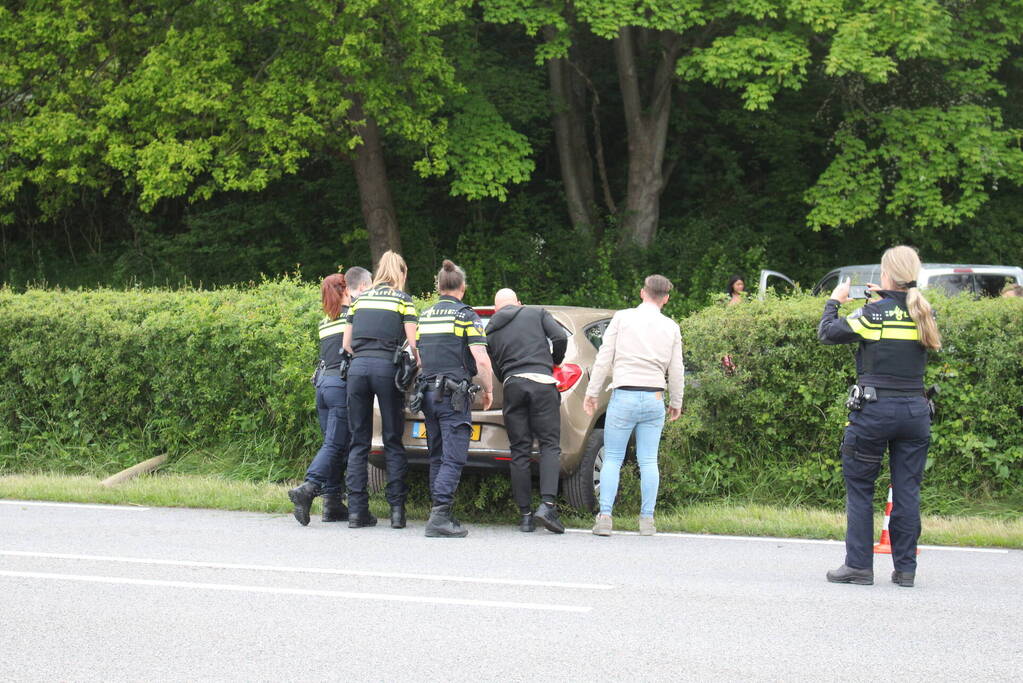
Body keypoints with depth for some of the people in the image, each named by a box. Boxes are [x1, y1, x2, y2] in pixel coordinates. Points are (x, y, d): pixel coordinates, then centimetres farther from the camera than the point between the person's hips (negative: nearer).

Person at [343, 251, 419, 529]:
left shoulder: (360, 299, 19)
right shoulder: (403, 300, 8)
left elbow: (346, 344, 17)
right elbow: (412, 344, 0)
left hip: (357, 367, 3)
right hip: (387, 368, -3)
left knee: (359, 441, 7)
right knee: (393, 442, 3)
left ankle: (356, 509, 3)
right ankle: (397, 509, -2)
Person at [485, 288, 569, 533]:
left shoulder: (491, 330, 20)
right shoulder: (537, 314, 14)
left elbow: (496, 370, 17)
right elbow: (560, 337, 1)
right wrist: (555, 361, 17)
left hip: (512, 385, 2)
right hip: (541, 382, -2)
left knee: (519, 452, 5)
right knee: (550, 445, -1)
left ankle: (525, 515, 3)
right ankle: (547, 504, -18)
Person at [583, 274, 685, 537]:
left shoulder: (622, 318, 0)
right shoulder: (671, 328, 8)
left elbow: (604, 359, -2)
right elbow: (677, 370, 11)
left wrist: (592, 392, 4)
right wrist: (676, 403, 23)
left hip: (624, 397, -2)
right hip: (654, 400, 2)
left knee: (612, 459, 2)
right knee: (648, 461, 7)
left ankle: (604, 517, -6)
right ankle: (647, 519, 5)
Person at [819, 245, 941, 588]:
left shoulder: (873, 314, -9)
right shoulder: (924, 315, 4)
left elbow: (827, 333, -1)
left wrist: (834, 302, 14)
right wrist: (885, 298, 23)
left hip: (874, 409, -4)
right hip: (915, 410, 4)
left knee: (859, 488, 5)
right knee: (907, 490, 7)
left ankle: (859, 565, 4)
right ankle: (905, 567, 8)